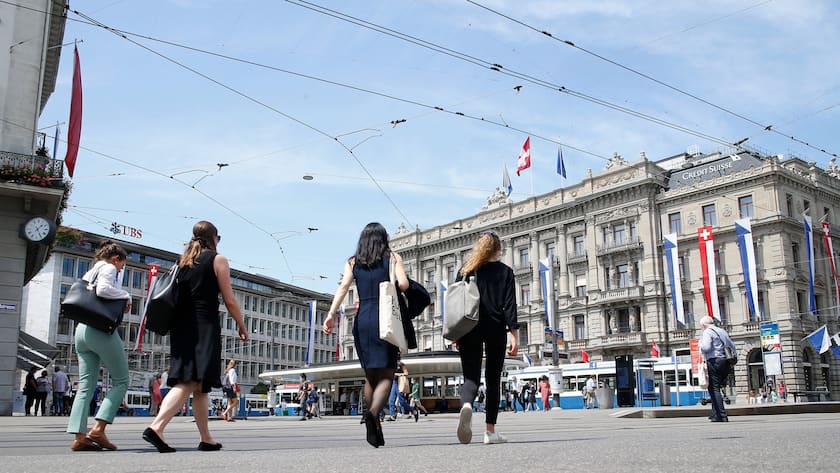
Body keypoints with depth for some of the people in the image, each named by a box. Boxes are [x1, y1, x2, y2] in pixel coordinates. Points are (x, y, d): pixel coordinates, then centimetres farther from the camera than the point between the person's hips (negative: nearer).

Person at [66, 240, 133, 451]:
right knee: (121, 380, -2)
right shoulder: (108, 268, 0)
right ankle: (98, 428, -13)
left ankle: (79, 436, -3)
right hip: (101, 330, -8)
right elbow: (102, 289, -19)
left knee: (86, 385, 4)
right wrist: (126, 296, -7)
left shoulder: (89, 273, 25)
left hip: (82, 329, 9)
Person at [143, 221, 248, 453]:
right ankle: (156, 427, -26)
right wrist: (242, 326, 7)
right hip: (205, 327, -7)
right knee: (195, 383, -10)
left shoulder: (182, 261, 17)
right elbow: (229, 301, -4)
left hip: (181, 328, 7)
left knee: (199, 386, 10)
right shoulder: (218, 260, 0)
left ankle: (206, 438, 13)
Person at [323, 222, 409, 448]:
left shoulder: (353, 262, 12)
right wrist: (391, 286, 14)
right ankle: (373, 413, -32)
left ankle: (373, 429, 14)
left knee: (370, 375, 14)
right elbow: (403, 284, -8)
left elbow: (343, 287, -2)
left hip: (362, 320, 3)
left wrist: (331, 314, -9)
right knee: (386, 375, -6)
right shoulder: (393, 258, 6)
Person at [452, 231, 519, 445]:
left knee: (471, 376, 0)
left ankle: (466, 406, -34)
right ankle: (490, 430, 9)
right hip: (495, 329, -1)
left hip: (469, 330, 1)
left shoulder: (466, 269, 10)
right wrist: (513, 334, -4)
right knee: (493, 379, 9)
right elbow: (509, 305, -4)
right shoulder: (505, 271, 4)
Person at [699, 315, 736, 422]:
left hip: (714, 362, -8)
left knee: (714, 389, -6)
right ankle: (716, 413, 15)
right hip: (725, 362, 8)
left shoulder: (707, 332, -4)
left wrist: (701, 346, 2)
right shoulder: (722, 331, 20)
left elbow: (706, 347, -17)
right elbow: (733, 347, 23)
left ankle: (721, 416, -12)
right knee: (716, 388, 15)